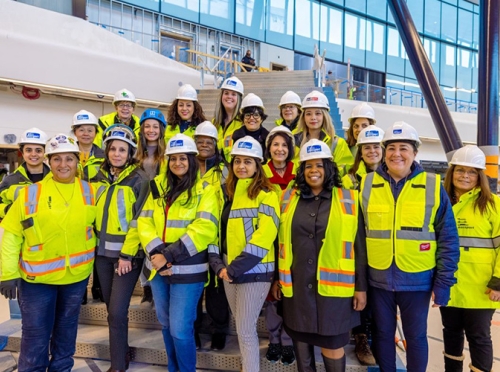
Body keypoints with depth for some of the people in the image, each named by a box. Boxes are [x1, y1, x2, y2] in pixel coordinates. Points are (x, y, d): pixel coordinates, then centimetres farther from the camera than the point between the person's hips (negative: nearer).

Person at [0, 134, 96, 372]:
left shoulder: (90, 192, -2)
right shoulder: (30, 193, -9)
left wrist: (91, 257, 7)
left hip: (77, 275, 2)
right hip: (37, 276, -2)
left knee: (66, 332, 18)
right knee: (36, 336, 7)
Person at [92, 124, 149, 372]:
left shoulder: (139, 179, -9)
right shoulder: (99, 177, 8)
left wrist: (127, 254, -15)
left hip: (127, 252, -6)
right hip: (102, 251, 6)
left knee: (117, 311, -5)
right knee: (111, 309, 15)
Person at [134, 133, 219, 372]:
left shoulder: (205, 190, -6)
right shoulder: (159, 187, 10)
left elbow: (204, 229, -17)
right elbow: (144, 222, 2)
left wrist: (170, 255, -20)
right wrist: (157, 253, -14)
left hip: (188, 270, -5)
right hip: (159, 269, 6)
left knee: (180, 329, -1)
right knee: (166, 325, 18)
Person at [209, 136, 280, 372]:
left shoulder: (266, 195, -8)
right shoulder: (226, 193, 10)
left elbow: (264, 236, -18)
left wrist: (235, 268, -18)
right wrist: (218, 264, -4)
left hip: (254, 271, -6)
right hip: (228, 270, 6)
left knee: (245, 330, -1)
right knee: (242, 328, 16)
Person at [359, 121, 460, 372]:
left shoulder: (433, 187, -5)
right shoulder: (367, 185, -2)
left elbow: (448, 238, -2)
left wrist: (443, 282, -6)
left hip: (417, 280, -1)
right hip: (378, 279, 1)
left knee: (416, 336, 15)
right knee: (383, 333, 17)